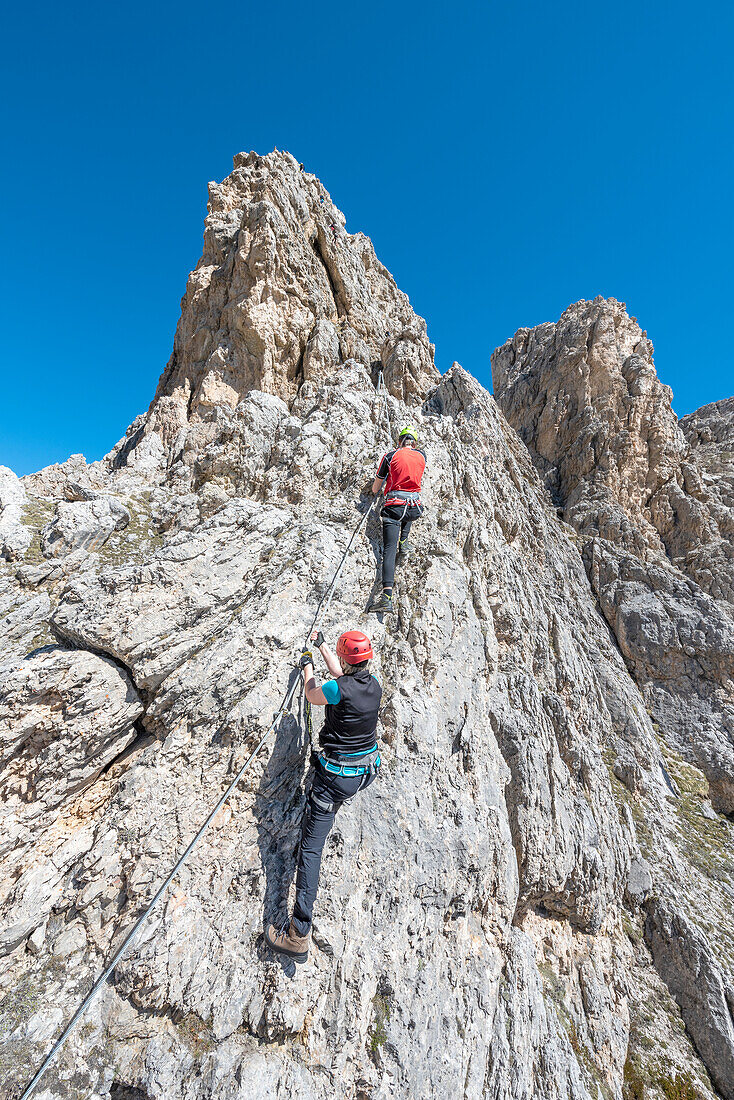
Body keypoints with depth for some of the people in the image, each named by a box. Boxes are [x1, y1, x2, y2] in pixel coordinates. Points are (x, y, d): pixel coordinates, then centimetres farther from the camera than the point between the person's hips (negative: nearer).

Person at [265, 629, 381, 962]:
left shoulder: (338, 689, -27)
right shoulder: (374, 686, -6)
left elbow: (312, 696, -3)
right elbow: (343, 676, 15)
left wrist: (307, 667, 16)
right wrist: (321, 645, 26)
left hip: (336, 776, -7)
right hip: (367, 770, 7)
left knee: (310, 847, 3)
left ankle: (299, 935, 7)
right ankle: (334, 808, 65)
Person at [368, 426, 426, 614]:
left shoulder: (390, 456, 5)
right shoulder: (421, 456, 13)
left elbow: (375, 489, 11)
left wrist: (376, 487, 35)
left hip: (394, 506, -3)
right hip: (415, 508, 3)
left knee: (389, 550, -9)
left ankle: (387, 597, -23)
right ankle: (403, 542, 20)